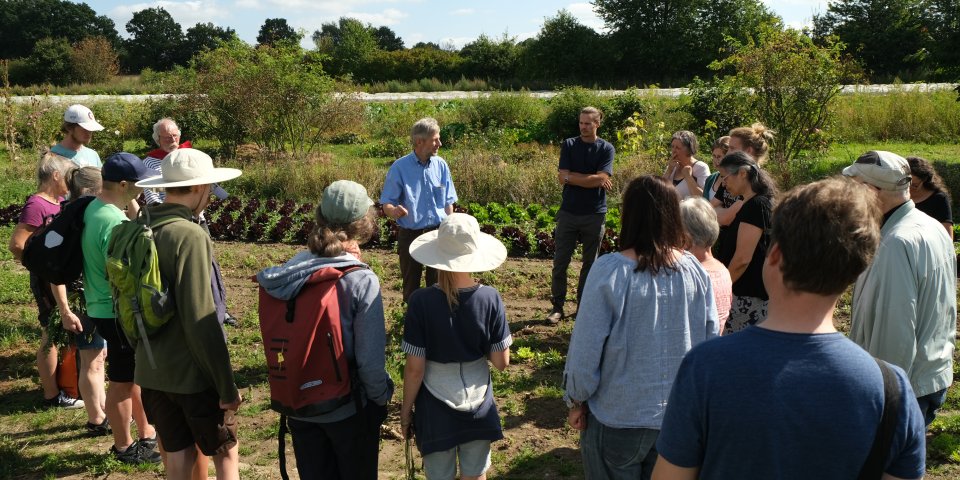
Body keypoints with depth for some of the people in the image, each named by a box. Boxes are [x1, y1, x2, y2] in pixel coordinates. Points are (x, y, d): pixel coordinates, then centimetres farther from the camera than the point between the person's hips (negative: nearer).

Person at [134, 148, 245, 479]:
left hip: (152, 371, 7)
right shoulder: (190, 236, -22)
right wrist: (227, 386, -17)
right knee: (225, 453, 13)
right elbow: (200, 320, -24)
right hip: (194, 374, -7)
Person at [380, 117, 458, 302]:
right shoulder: (399, 167, -9)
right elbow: (387, 204, -8)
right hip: (410, 235, -2)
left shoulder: (441, 165, 0)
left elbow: (448, 203, 7)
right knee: (411, 285, 11)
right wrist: (394, 211, -31)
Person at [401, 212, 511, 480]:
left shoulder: (422, 302, -19)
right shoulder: (490, 299, -14)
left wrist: (406, 409, 1)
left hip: (436, 411, -1)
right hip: (479, 408, 2)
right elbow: (502, 362, -8)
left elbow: (415, 368, -14)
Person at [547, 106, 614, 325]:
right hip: (569, 212, 1)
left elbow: (602, 179, -14)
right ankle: (557, 307, 11)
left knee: (590, 263, 9)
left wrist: (572, 177, -10)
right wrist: (593, 180, -10)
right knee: (560, 261, 1)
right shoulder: (569, 145, 3)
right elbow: (562, 178, -7)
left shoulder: (606, 149, 0)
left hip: (594, 214, 0)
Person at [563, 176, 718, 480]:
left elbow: (585, 351, -16)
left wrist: (576, 402, 0)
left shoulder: (609, 271, -21)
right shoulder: (695, 271, -9)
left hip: (619, 418, -3)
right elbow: (711, 343, 0)